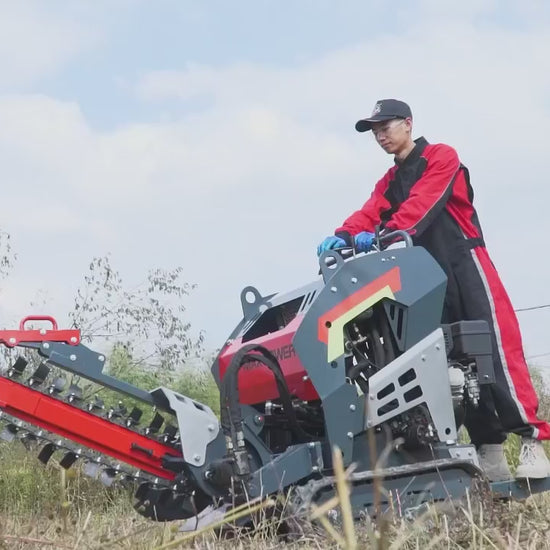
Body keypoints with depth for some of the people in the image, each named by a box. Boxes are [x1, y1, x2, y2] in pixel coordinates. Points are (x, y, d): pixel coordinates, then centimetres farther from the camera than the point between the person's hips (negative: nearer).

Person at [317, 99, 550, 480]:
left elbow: (422, 204, -16)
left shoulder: (441, 158, 1)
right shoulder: (388, 183, 21)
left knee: (497, 349, -14)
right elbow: (369, 214, 2)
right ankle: (489, 449, 0)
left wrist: (388, 234, -32)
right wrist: (343, 236, -20)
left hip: (464, 263, -6)